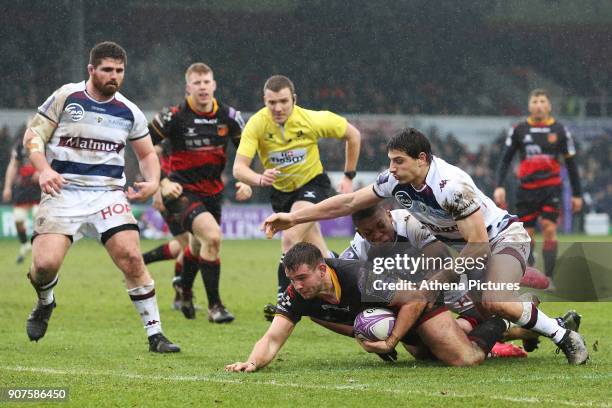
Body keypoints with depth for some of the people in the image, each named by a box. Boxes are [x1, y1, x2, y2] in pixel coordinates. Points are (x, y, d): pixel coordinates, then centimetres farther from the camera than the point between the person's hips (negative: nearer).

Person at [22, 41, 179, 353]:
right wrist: (44, 170, -18)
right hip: (62, 191, -2)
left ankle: (155, 336, -7)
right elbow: (33, 135, 0)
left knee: (131, 258, -17)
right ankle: (45, 303, 20)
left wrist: (152, 182, 0)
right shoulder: (65, 97, 0)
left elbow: (147, 154, 21)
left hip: (108, 193, 2)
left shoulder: (129, 112, 9)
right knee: (45, 263, -18)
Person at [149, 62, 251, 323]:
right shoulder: (174, 116, -15)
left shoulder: (229, 116, -4)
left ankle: (184, 288, 57)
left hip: (213, 191, 5)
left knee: (199, 245, 24)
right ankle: (214, 306, -16)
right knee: (212, 236, -27)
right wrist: (162, 182, -18)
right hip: (182, 191, -5)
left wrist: (246, 182, -6)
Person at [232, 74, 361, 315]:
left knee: (290, 238, -26)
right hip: (280, 190, 3)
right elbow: (239, 167, -28)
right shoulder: (256, 125, -21)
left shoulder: (313, 120, -22)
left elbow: (353, 135, -5)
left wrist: (349, 177, -3)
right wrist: (259, 179, -50)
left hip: (312, 184, -3)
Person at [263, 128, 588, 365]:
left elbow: (478, 245, -29)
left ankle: (564, 336, -11)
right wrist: (293, 218, 1)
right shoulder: (395, 181, -9)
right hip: (456, 244, 9)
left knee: (495, 302, -31)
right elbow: (349, 202, 2)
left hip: (503, 237, -9)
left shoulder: (451, 185, -32)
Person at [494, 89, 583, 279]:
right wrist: (499, 186, -4)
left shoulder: (560, 130, 5)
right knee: (527, 234, 1)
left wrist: (577, 194, 10)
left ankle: (548, 278, -12)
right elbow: (505, 160, 9)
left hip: (551, 187, -1)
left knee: (550, 229, -14)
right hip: (526, 188, 1)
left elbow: (571, 163, 10)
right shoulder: (519, 130, 5)